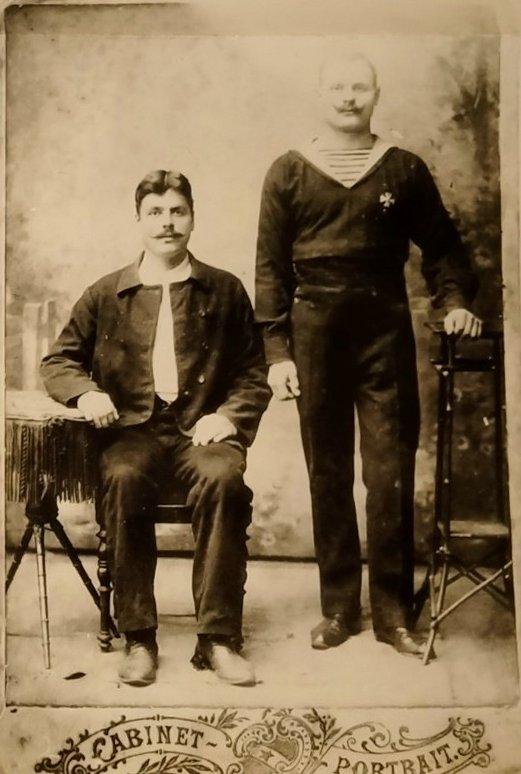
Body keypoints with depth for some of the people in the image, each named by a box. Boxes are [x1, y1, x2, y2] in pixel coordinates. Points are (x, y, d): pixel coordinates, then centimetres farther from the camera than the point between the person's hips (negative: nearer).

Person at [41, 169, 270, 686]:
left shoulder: (225, 291, 12)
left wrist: (228, 415, -8)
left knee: (223, 478, -34)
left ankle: (218, 638, -24)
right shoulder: (106, 295, 14)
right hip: (132, 430, 1)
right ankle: (138, 638, -21)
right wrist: (86, 392, -5)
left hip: (200, 429, 0)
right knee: (122, 479, -33)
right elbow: (57, 361, 17)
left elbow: (254, 374, 11)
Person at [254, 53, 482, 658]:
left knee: (391, 471, -2)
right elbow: (271, 267, 4)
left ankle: (393, 611, 9)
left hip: (385, 326, 0)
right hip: (315, 328, 1)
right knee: (327, 473, 6)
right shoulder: (289, 172, 7)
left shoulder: (404, 170, 8)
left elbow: (441, 246, 14)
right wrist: (277, 350, -2)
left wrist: (454, 300, -4)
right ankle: (338, 607, 17)